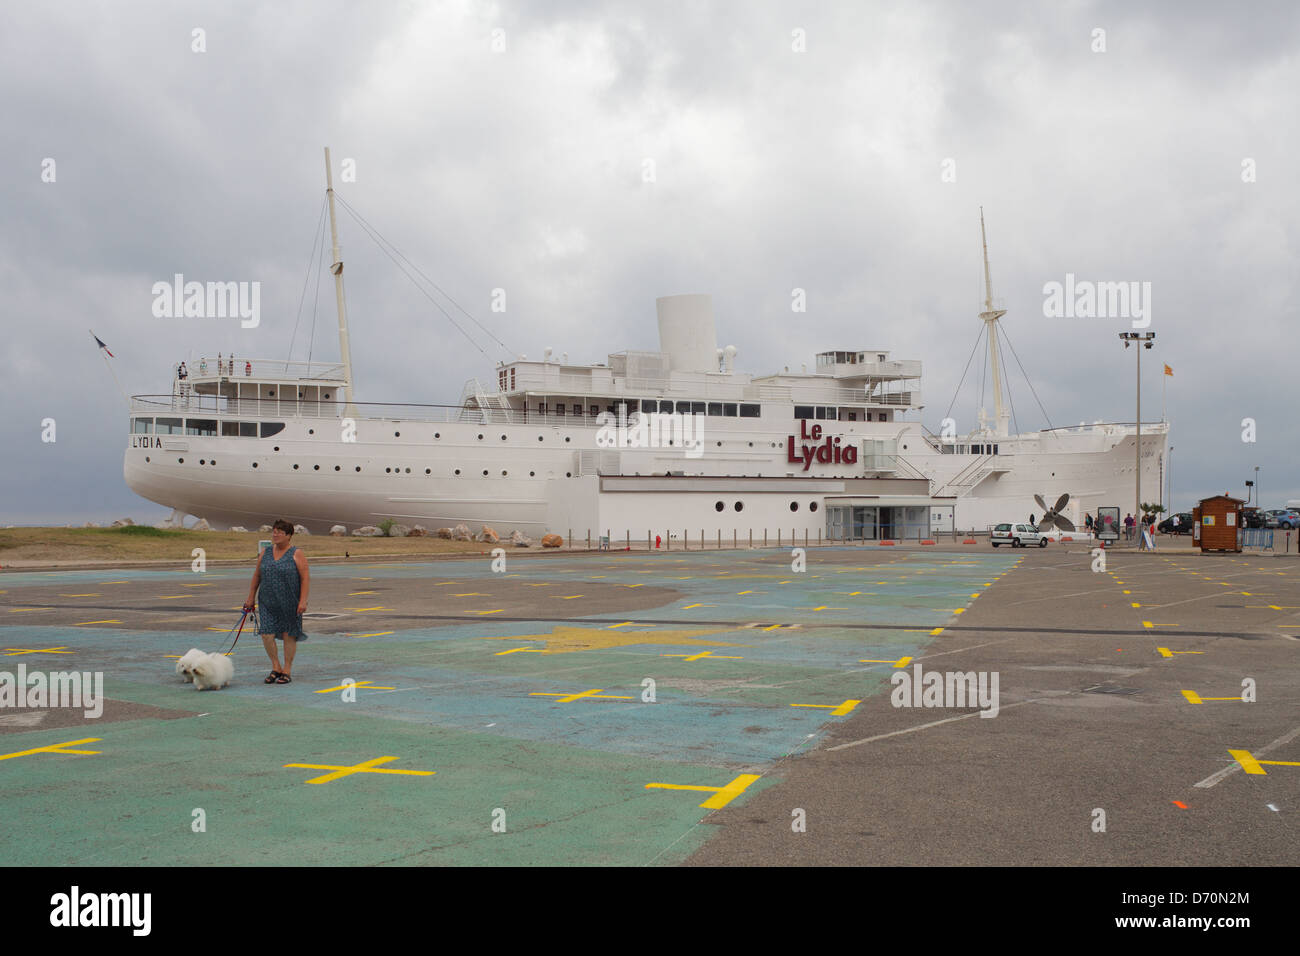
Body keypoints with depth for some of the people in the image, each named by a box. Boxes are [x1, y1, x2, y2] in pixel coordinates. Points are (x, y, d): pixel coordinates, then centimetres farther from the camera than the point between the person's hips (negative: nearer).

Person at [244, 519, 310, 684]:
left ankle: (287, 671, 12)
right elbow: (257, 576, 15)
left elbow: (306, 578, -10)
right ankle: (275, 668, 11)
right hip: (268, 602, 4)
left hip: (290, 604, -4)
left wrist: (303, 601, -17)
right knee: (267, 635, -5)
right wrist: (251, 597, 13)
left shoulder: (296, 554, -6)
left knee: (289, 635, 2)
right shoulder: (265, 553, 8)